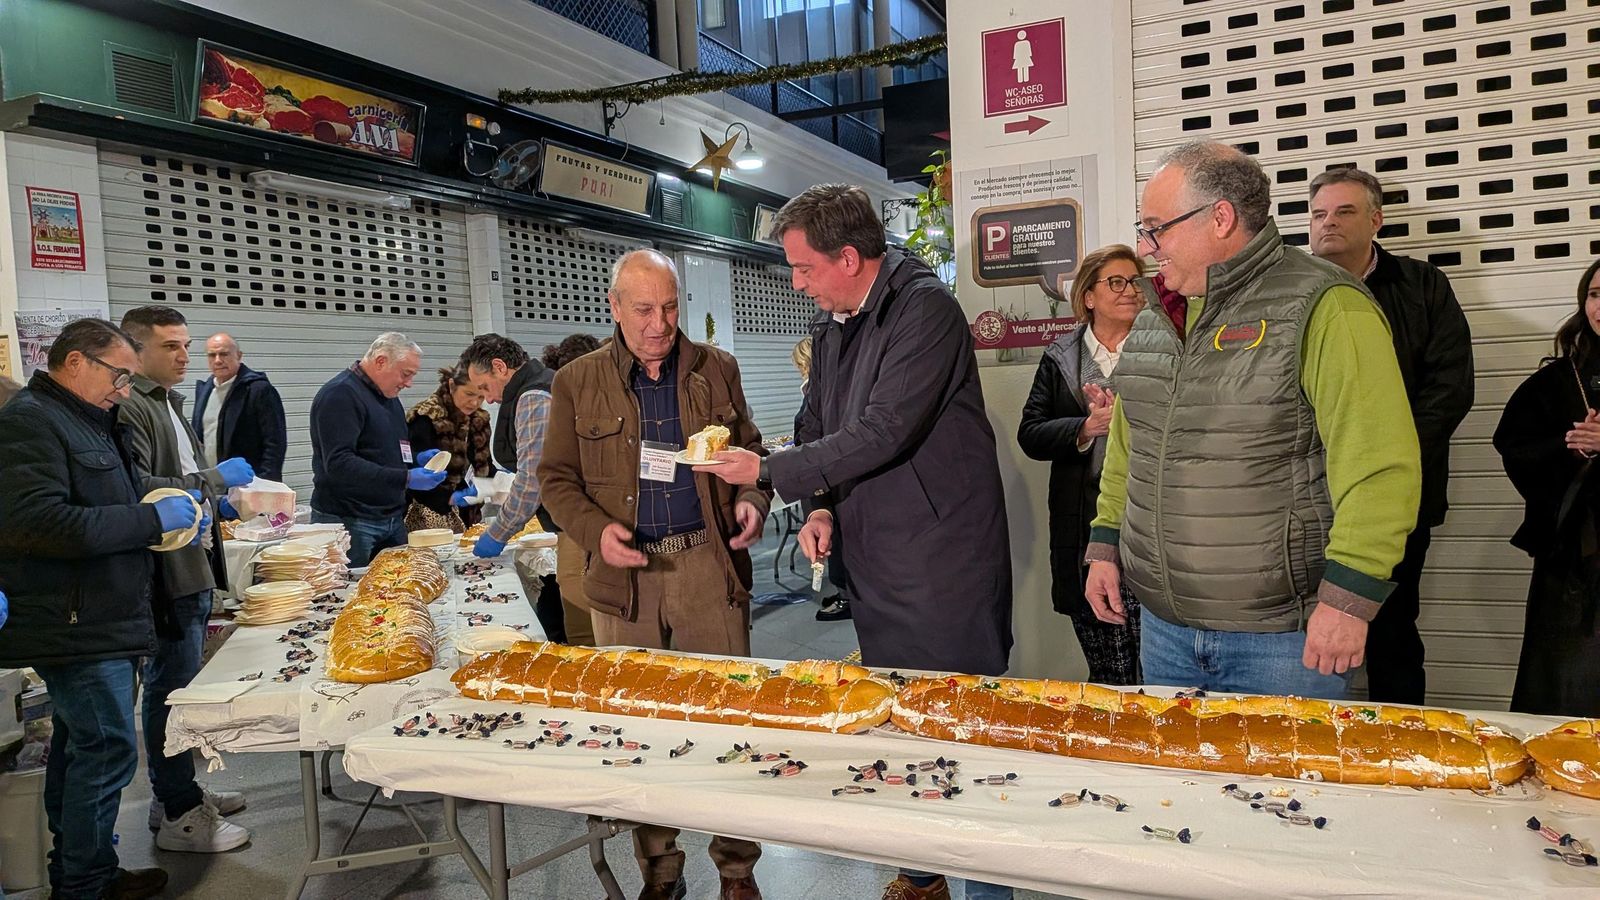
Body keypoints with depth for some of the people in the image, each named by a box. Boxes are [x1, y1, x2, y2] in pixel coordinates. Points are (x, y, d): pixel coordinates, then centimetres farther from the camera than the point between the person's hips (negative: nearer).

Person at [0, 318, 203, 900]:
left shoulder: (89, 422, 18)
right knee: (107, 750, -5)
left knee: (78, 750, 17)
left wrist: (173, 518, 11)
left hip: (102, 623, 10)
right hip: (76, 627, -10)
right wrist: (152, 518, -21)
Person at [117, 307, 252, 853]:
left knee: (182, 683, 17)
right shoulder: (129, 408, -15)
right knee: (172, 689, -3)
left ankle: (178, 793, 29)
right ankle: (177, 816, 8)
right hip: (165, 573, -10)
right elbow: (136, 490, -24)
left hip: (193, 567, 10)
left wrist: (220, 496, 13)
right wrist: (213, 479, -19)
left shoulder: (168, 403, 18)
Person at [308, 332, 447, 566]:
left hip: (392, 519, 9)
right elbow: (339, 464, -24)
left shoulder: (388, 396, 16)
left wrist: (417, 460, 7)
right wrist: (405, 479, -27)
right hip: (350, 522, -8)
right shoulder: (340, 395, -13)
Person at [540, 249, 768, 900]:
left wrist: (751, 499, -4)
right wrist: (595, 530, -12)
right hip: (625, 575, 0)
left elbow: (749, 449, 16)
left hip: (709, 564, 0)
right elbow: (557, 479, 6)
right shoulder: (577, 382, 4)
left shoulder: (716, 369, 8)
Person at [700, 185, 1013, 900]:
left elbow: (882, 432, -23)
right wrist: (822, 507, -1)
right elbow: (817, 429, 18)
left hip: (944, 564, -8)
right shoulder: (829, 325, 12)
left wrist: (768, 473, -15)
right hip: (874, 564, 8)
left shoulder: (925, 309, -15)